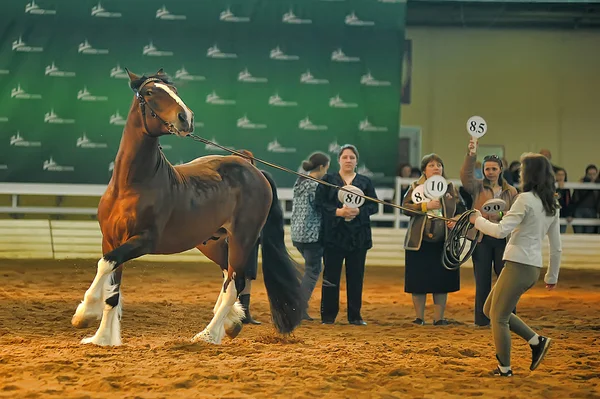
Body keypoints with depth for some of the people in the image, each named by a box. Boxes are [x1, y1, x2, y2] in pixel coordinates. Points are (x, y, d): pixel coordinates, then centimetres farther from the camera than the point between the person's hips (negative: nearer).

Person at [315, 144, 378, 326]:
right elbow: (320, 203, -2)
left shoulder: (365, 181, 12)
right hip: (334, 235, -2)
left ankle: (355, 316, 11)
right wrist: (338, 211, -16)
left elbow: (373, 205, 6)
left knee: (356, 276, 3)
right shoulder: (328, 180, 7)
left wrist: (358, 211, -14)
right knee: (331, 276, -1)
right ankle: (328, 316, 5)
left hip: (358, 236, 2)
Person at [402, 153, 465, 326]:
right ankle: (419, 318, 12)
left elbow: (461, 209, 13)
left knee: (442, 281, 3)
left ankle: (438, 318, 12)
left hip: (443, 243, 2)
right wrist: (426, 206, -18)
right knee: (418, 281, 1)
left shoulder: (450, 189, 11)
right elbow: (405, 207, -8)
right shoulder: (415, 187, 4)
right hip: (419, 243, -2)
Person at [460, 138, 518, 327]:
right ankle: (482, 320, 10)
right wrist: (471, 155, -30)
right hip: (482, 239, -1)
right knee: (482, 281, 2)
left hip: (503, 239, 1)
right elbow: (465, 175, -14)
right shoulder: (477, 187, 5)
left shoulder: (510, 191, 11)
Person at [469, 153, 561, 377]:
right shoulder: (552, 205, 10)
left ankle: (505, 369, 13)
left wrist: (478, 220, -2)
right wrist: (552, 276, 23)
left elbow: (501, 231, -18)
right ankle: (537, 341, 15)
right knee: (490, 309, 20)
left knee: (498, 317, 7)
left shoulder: (526, 199, -15)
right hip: (533, 268, 8)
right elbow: (556, 247, 14)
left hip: (518, 266, -8)